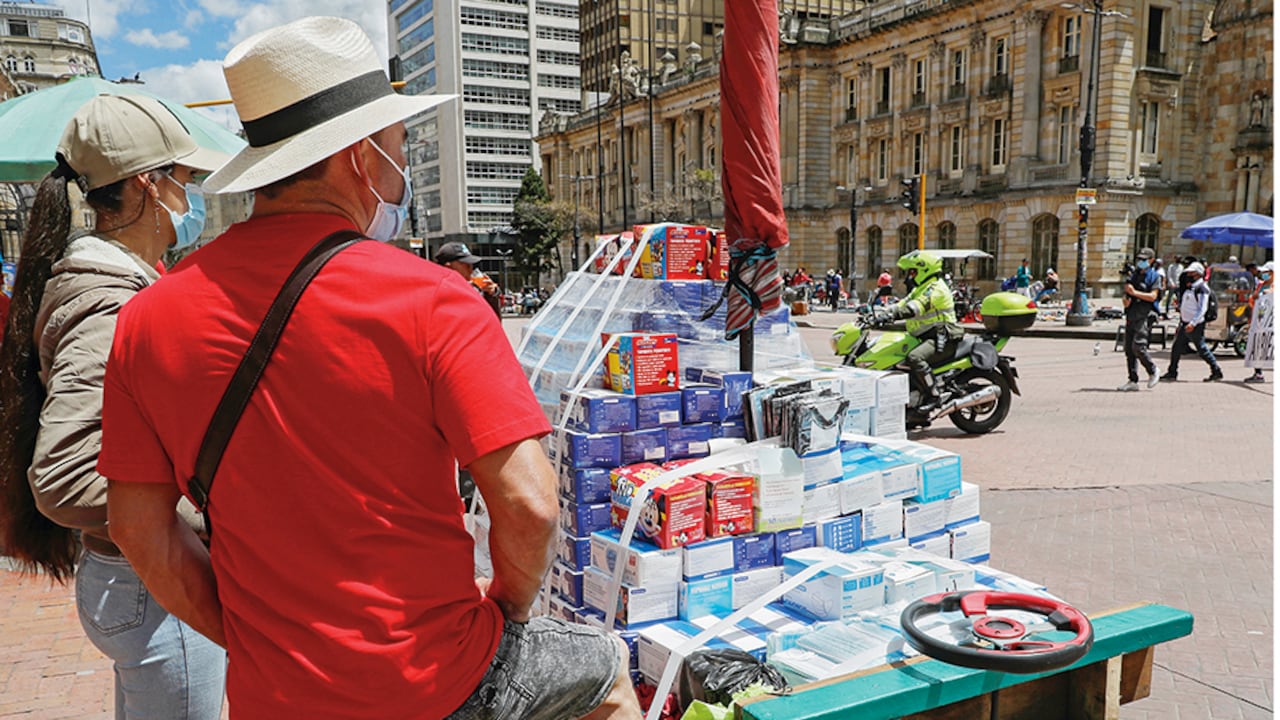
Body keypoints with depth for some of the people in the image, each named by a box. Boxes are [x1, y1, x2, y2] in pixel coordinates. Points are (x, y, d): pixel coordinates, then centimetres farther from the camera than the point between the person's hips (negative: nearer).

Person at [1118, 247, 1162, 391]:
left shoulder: (1154, 277, -1)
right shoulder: (1134, 275, 19)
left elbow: (1153, 296, -12)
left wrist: (1134, 293, -16)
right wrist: (1126, 300, 1)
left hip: (1144, 316, -7)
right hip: (1131, 316, 7)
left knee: (1138, 347, -17)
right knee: (1129, 349, 3)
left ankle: (1153, 372, 6)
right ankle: (1133, 381, 8)